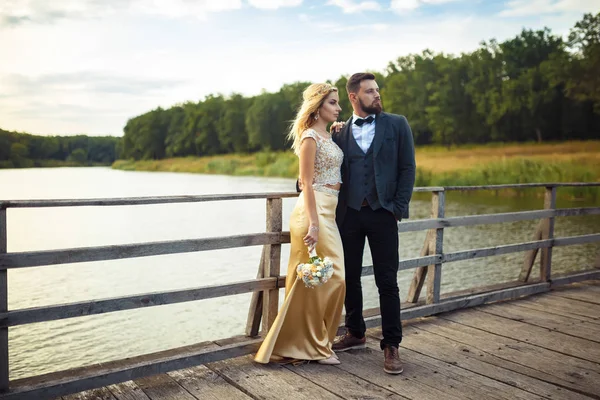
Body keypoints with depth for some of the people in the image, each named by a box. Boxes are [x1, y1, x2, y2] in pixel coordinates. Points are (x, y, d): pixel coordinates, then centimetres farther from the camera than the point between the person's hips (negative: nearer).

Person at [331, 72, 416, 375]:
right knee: (350, 277, 12)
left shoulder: (397, 125, 4)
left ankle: (391, 345, 10)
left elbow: (407, 168, 0)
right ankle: (355, 333, 30)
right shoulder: (340, 132, 9)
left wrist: (399, 208, -7)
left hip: (382, 213, -2)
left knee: (387, 282, -1)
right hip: (348, 214, 3)